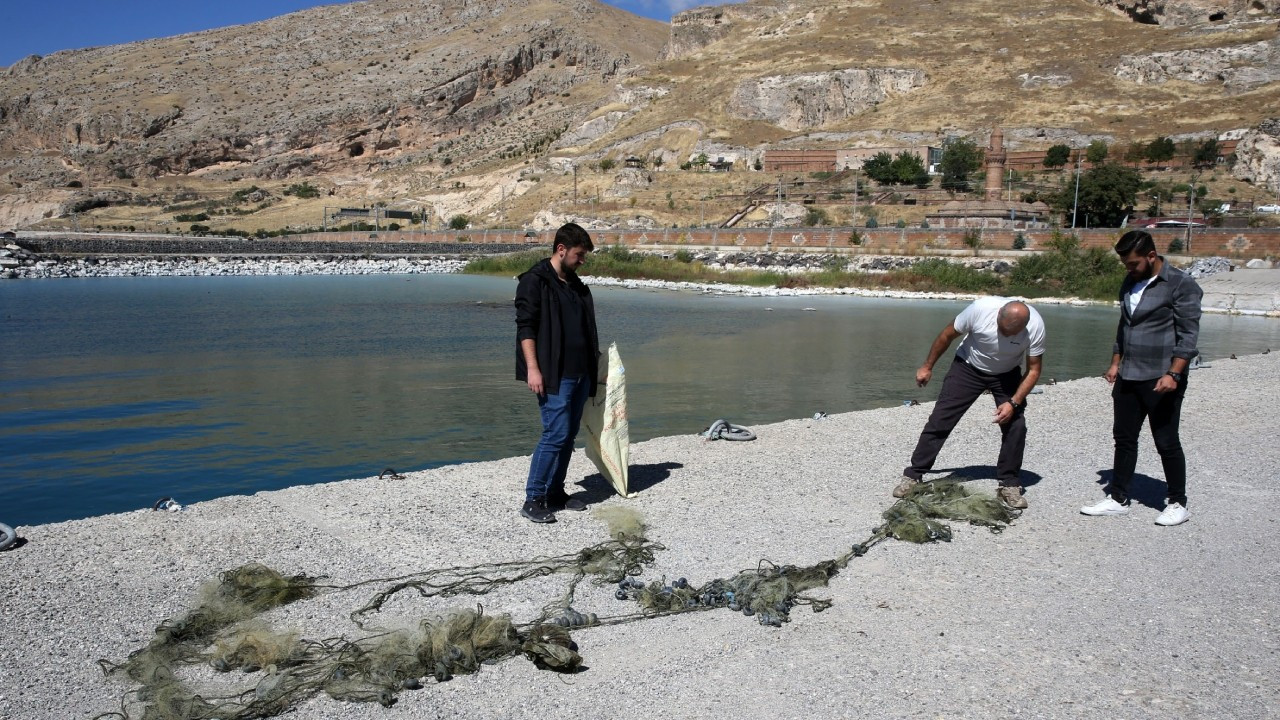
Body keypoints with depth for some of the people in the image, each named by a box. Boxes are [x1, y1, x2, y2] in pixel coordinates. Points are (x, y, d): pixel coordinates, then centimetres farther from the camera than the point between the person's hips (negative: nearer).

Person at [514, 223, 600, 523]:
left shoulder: (575, 284, 17)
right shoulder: (535, 281, -8)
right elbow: (525, 326, -13)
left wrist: (593, 361, 24)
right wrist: (532, 368, -19)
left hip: (580, 373, 8)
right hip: (553, 375, -8)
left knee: (569, 435, 11)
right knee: (556, 434, -11)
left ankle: (555, 493, 21)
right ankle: (533, 499, -2)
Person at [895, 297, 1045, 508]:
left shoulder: (1035, 326, -28)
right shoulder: (981, 308, -33)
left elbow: (1033, 370, -16)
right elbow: (948, 335, -14)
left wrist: (1013, 403, -27)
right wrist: (927, 366, -5)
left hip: (1007, 374, 1)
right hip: (968, 367, -1)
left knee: (1016, 425, -13)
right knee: (939, 420, -6)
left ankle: (1009, 484, 5)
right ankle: (913, 476, 1)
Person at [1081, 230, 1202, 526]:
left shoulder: (1181, 285, -11)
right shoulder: (1129, 283, 12)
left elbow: (1188, 335, -15)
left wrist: (1173, 374, -22)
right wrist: (1116, 363, 17)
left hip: (1160, 380, -7)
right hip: (1128, 378, 7)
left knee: (1166, 442, 2)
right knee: (1124, 438, 11)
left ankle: (1178, 503, 16)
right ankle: (1118, 498, 19)